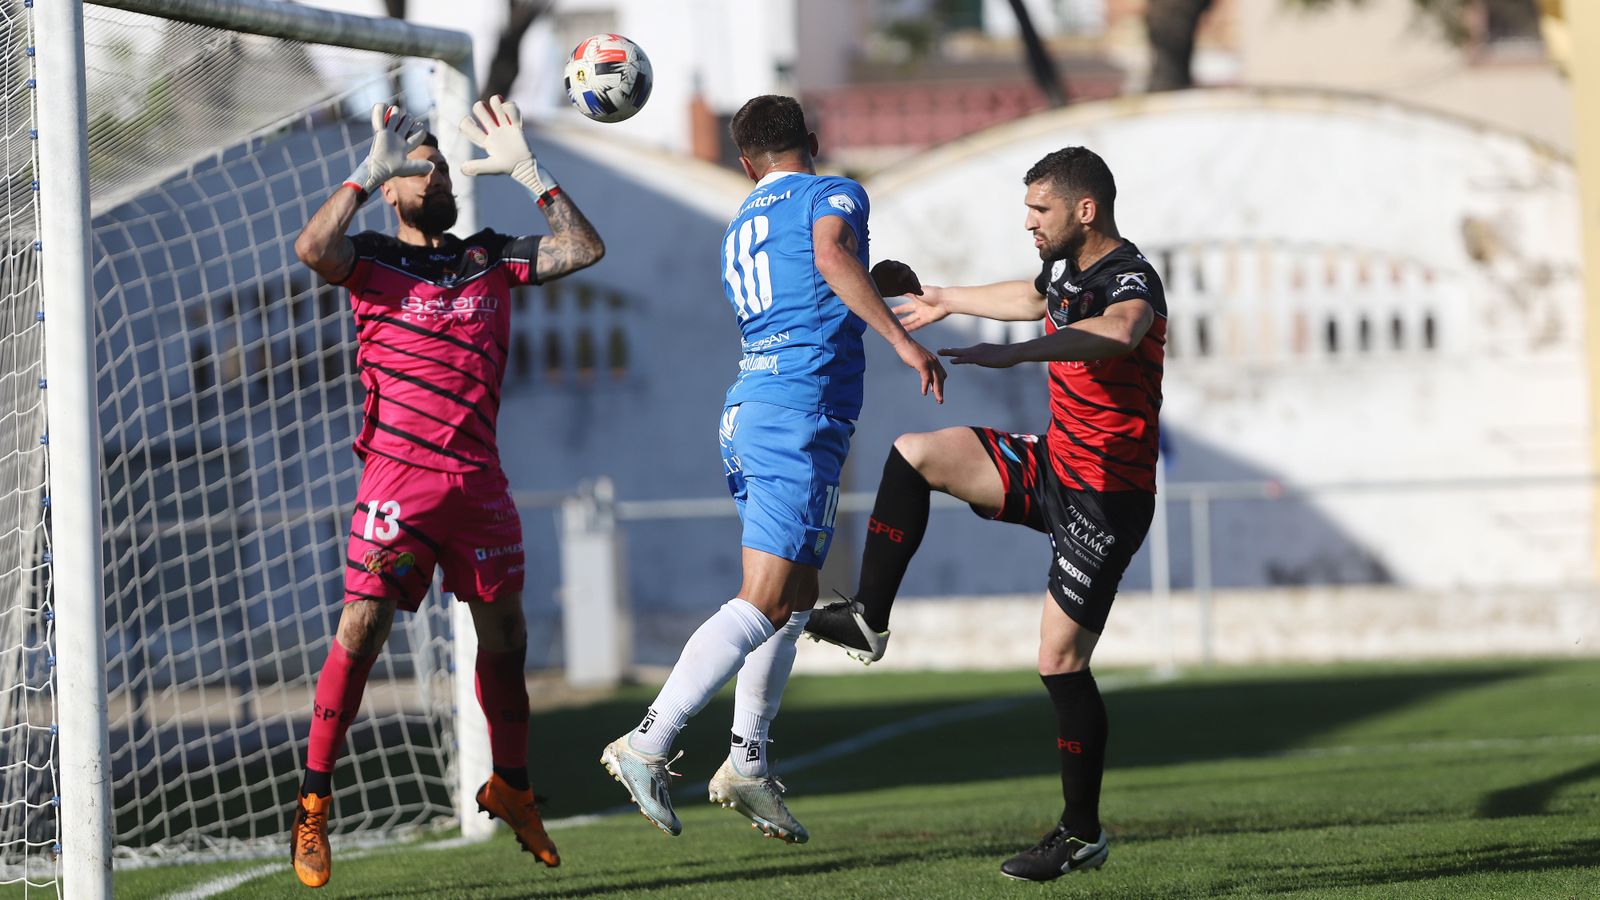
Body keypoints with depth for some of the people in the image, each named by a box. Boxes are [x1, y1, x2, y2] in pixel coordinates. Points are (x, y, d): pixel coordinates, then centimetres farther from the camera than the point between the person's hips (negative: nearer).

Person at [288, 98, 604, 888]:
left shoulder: (490, 258, 14)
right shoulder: (372, 259, 3)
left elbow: (584, 250, 8)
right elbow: (313, 247, -18)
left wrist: (525, 171, 3)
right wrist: (368, 172, -13)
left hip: (478, 478, 4)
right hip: (397, 476, -4)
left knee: (503, 636, 11)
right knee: (360, 632, -11)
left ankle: (511, 789, 28)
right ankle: (312, 806, -5)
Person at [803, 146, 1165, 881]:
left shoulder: (1130, 281, -22)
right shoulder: (1066, 269, 6)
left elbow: (1116, 332, -48)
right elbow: (1034, 299, 33)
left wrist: (1011, 354, -58)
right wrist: (946, 299, 46)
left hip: (1107, 497, -8)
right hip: (1052, 462, 8)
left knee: (1061, 660, -9)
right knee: (916, 452, -2)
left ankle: (1083, 834, 2)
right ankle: (869, 619, 3)